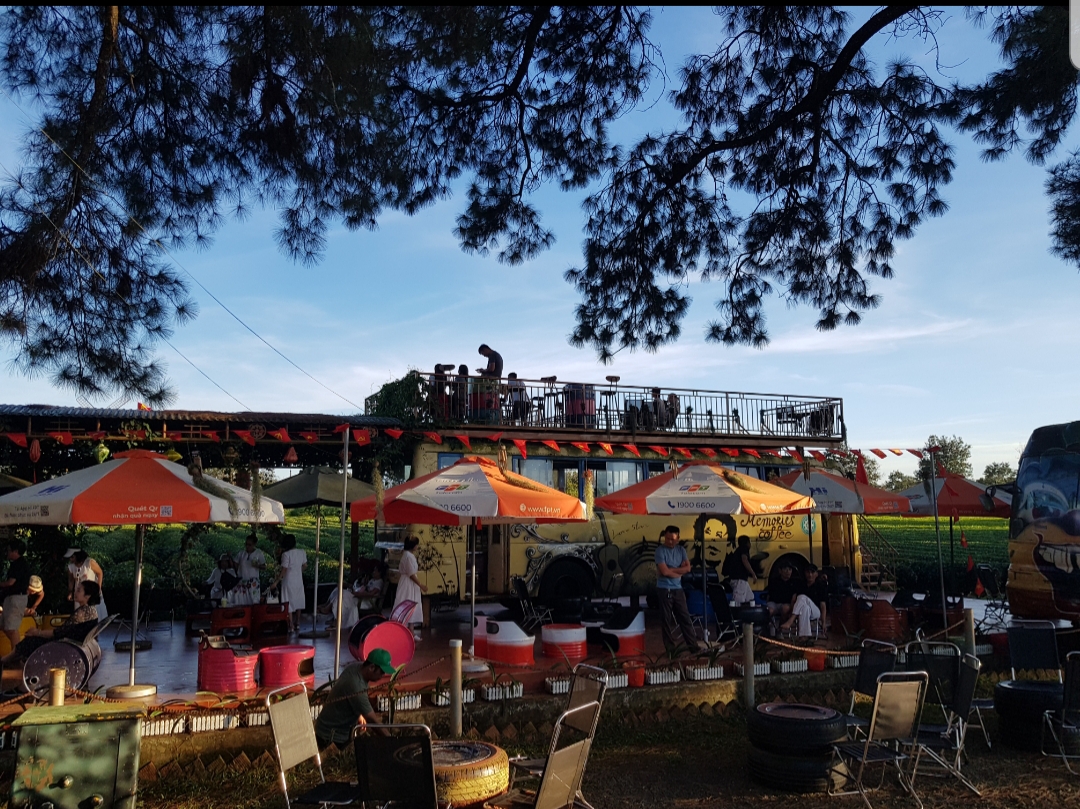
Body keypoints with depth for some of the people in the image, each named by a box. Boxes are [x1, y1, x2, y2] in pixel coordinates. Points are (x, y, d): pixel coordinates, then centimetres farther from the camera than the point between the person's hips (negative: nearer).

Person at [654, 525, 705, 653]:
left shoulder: (681, 550, 7)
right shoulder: (660, 550, -9)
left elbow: (687, 568, -2)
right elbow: (664, 571, -18)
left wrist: (671, 570, -11)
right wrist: (679, 571, -5)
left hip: (678, 589, 5)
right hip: (664, 589, -4)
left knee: (685, 617, 8)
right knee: (667, 619, 2)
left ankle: (693, 644, 15)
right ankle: (670, 647, 8)